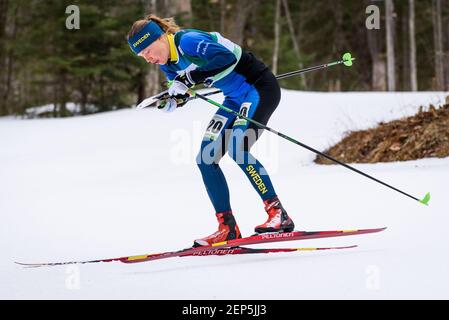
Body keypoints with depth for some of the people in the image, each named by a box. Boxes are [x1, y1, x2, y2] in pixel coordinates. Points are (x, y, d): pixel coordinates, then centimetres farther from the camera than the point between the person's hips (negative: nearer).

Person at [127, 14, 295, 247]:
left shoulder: (188, 41, -25)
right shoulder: (168, 64, 2)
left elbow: (227, 57, -36)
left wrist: (189, 77, -36)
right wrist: (175, 98, -8)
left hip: (260, 87, -10)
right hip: (235, 98, 10)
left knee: (236, 148, -26)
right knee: (205, 159, 1)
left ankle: (278, 214, -20)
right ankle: (227, 227, 5)